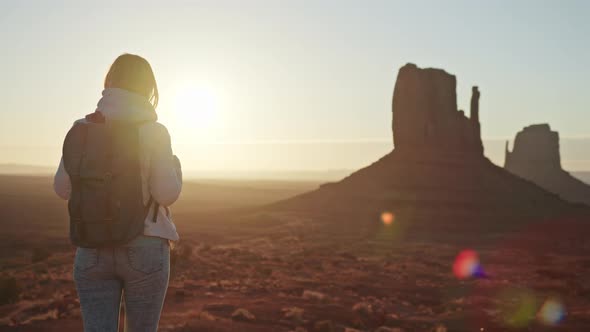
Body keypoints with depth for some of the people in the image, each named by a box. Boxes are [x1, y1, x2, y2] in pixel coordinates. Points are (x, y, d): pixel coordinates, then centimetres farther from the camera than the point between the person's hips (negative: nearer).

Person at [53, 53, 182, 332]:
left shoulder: (81, 129, 1)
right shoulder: (153, 131, -9)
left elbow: (63, 189, 5)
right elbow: (166, 194, -12)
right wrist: (174, 166, 8)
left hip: (92, 251, 3)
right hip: (144, 249, -2)